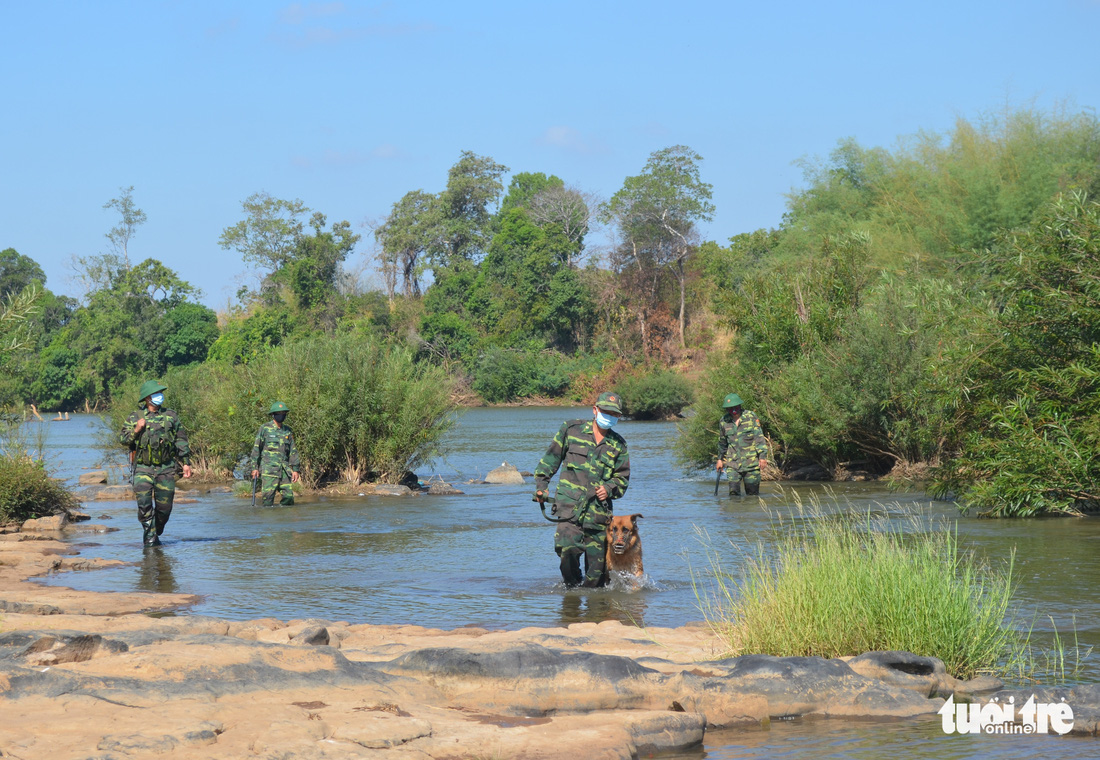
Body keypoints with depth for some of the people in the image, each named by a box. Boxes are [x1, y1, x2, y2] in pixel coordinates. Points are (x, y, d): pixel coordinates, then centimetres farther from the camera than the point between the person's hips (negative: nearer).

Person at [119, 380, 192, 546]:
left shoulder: (171, 416, 8)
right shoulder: (134, 418, 5)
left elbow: (181, 441, 12)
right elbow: (122, 439, 1)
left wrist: (186, 463, 8)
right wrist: (136, 430, -16)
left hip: (166, 469, 1)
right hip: (143, 469, -1)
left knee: (164, 506, 0)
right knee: (144, 503, -16)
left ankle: (156, 533, 23)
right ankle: (149, 535, -6)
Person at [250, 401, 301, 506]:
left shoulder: (287, 430, 15)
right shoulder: (265, 428, 1)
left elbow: (293, 450, 18)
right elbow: (256, 448, 2)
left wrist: (296, 469, 11)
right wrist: (255, 467, -3)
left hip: (284, 470, 5)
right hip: (268, 469, -5)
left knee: (289, 498, 0)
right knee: (268, 499, -7)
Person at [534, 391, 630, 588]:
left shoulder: (618, 445, 14)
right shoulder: (572, 429, 8)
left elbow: (622, 478, 20)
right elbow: (551, 457, 15)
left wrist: (609, 488, -1)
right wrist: (541, 485, 8)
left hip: (599, 510, 2)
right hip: (570, 504, -2)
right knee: (568, 547, -23)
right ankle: (572, 586, -1)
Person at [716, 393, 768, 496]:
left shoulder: (751, 417, -2)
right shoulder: (724, 421, 6)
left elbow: (760, 437, -2)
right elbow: (722, 442, 21)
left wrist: (762, 456, -9)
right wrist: (720, 459, 24)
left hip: (751, 462, -2)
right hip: (733, 463, 2)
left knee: (753, 493, 4)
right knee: (733, 491, -12)